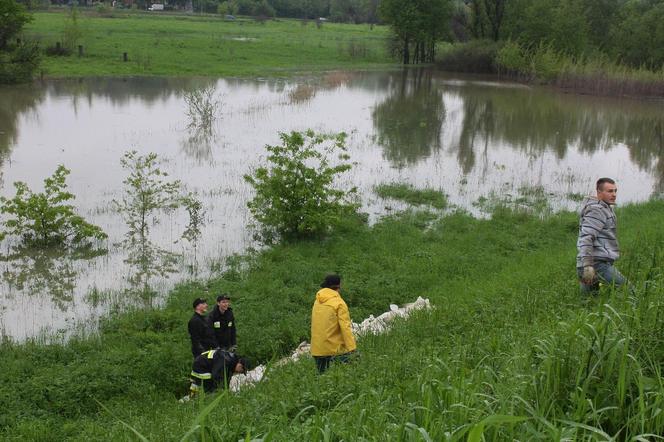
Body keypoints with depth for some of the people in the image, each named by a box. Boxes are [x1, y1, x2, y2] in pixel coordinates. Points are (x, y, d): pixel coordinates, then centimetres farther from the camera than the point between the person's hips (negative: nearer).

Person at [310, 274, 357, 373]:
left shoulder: (317, 302, 9)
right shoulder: (339, 303, -10)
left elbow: (315, 325, 7)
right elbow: (345, 327, -16)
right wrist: (352, 348, -18)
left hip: (317, 349, 6)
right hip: (336, 349, -6)